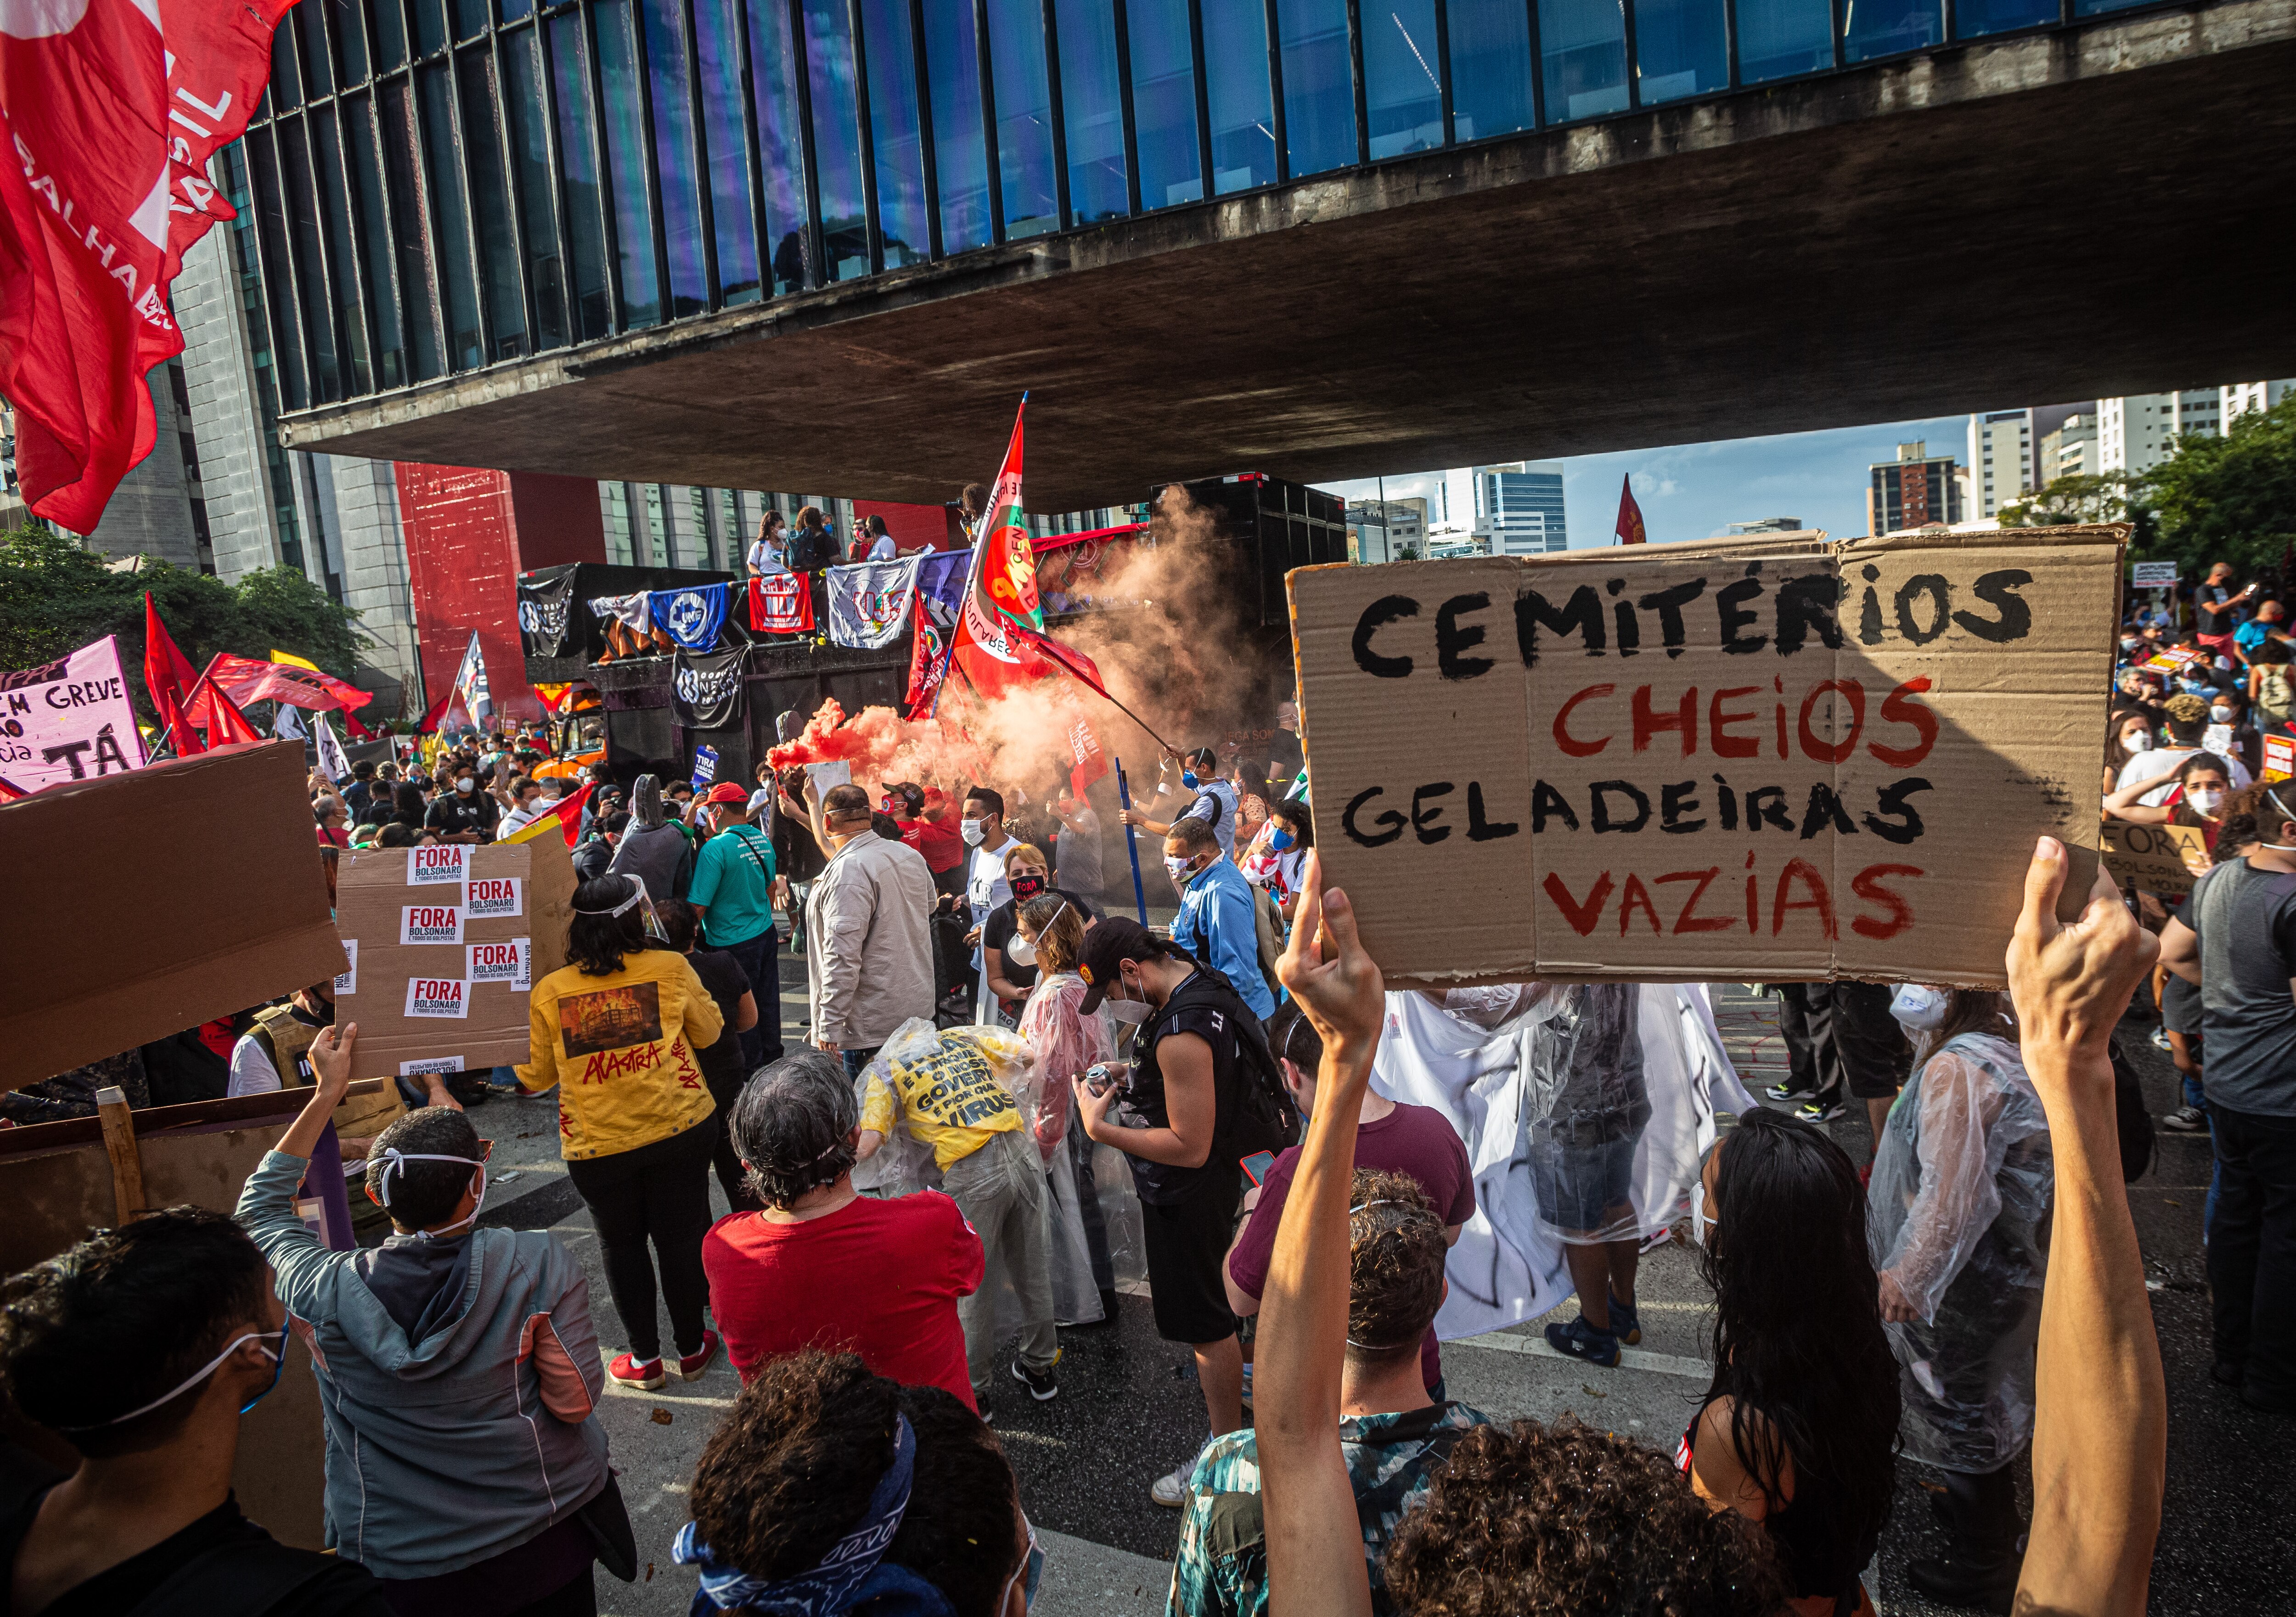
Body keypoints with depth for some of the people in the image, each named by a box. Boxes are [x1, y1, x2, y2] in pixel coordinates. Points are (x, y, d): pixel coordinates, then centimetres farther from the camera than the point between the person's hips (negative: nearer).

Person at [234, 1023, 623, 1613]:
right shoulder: (538, 1265, -24)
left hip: (403, 1569, 1)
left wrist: (327, 1095, 2)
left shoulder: (327, 1294, -19)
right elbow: (577, 1400, -17)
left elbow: (260, 1207, 2)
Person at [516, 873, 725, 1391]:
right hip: (679, 1130, 0)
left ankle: (645, 1358, 29)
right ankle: (692, 1348, 29)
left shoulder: (547, 993, -6)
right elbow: (709, 1031, 5)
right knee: (681, 1236, 15)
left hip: (597, 1146, 1)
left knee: (621, 1244, 19)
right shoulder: (671, 968, -9)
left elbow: (535, 1076, 5)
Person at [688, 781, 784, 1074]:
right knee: (767, 1003, 17)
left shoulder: (716, 848, -19)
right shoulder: (763, 841, 4)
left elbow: (697, 907, -20)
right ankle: (771, 1059, 31)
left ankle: (749, 1070, 17)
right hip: (766, 934, 7)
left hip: (734, 943, -7)